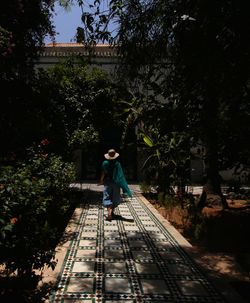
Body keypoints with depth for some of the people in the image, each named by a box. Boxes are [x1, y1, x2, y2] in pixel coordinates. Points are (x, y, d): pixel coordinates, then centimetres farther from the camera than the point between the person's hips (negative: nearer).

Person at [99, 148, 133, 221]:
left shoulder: (105, 163, -8)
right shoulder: (117, 164, -9)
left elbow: (103, 173, -5)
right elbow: (120, 176, -10)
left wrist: (101, 180, 12)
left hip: (107, 182, 0)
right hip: (115, 183, 1)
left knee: (107, 198, 0)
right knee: (115, 198, 15)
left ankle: (109, 213, -18)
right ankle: (112, 212, 25)